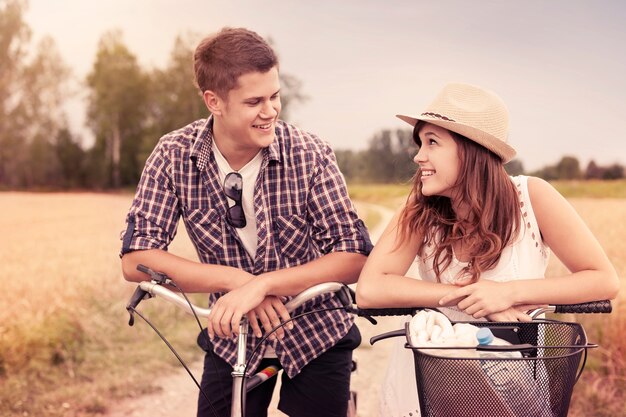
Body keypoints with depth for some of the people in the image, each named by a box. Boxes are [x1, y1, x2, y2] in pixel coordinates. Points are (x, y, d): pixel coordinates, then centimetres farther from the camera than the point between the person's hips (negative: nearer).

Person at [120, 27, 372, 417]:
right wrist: (235, 279, -28)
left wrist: (260, 284, -32)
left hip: (316, 335, -1)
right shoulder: (175, 156, -14)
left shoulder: (311, 155, -18)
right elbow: (136, 259, -17)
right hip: (232, 338, 1)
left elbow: (354, 257, -20)